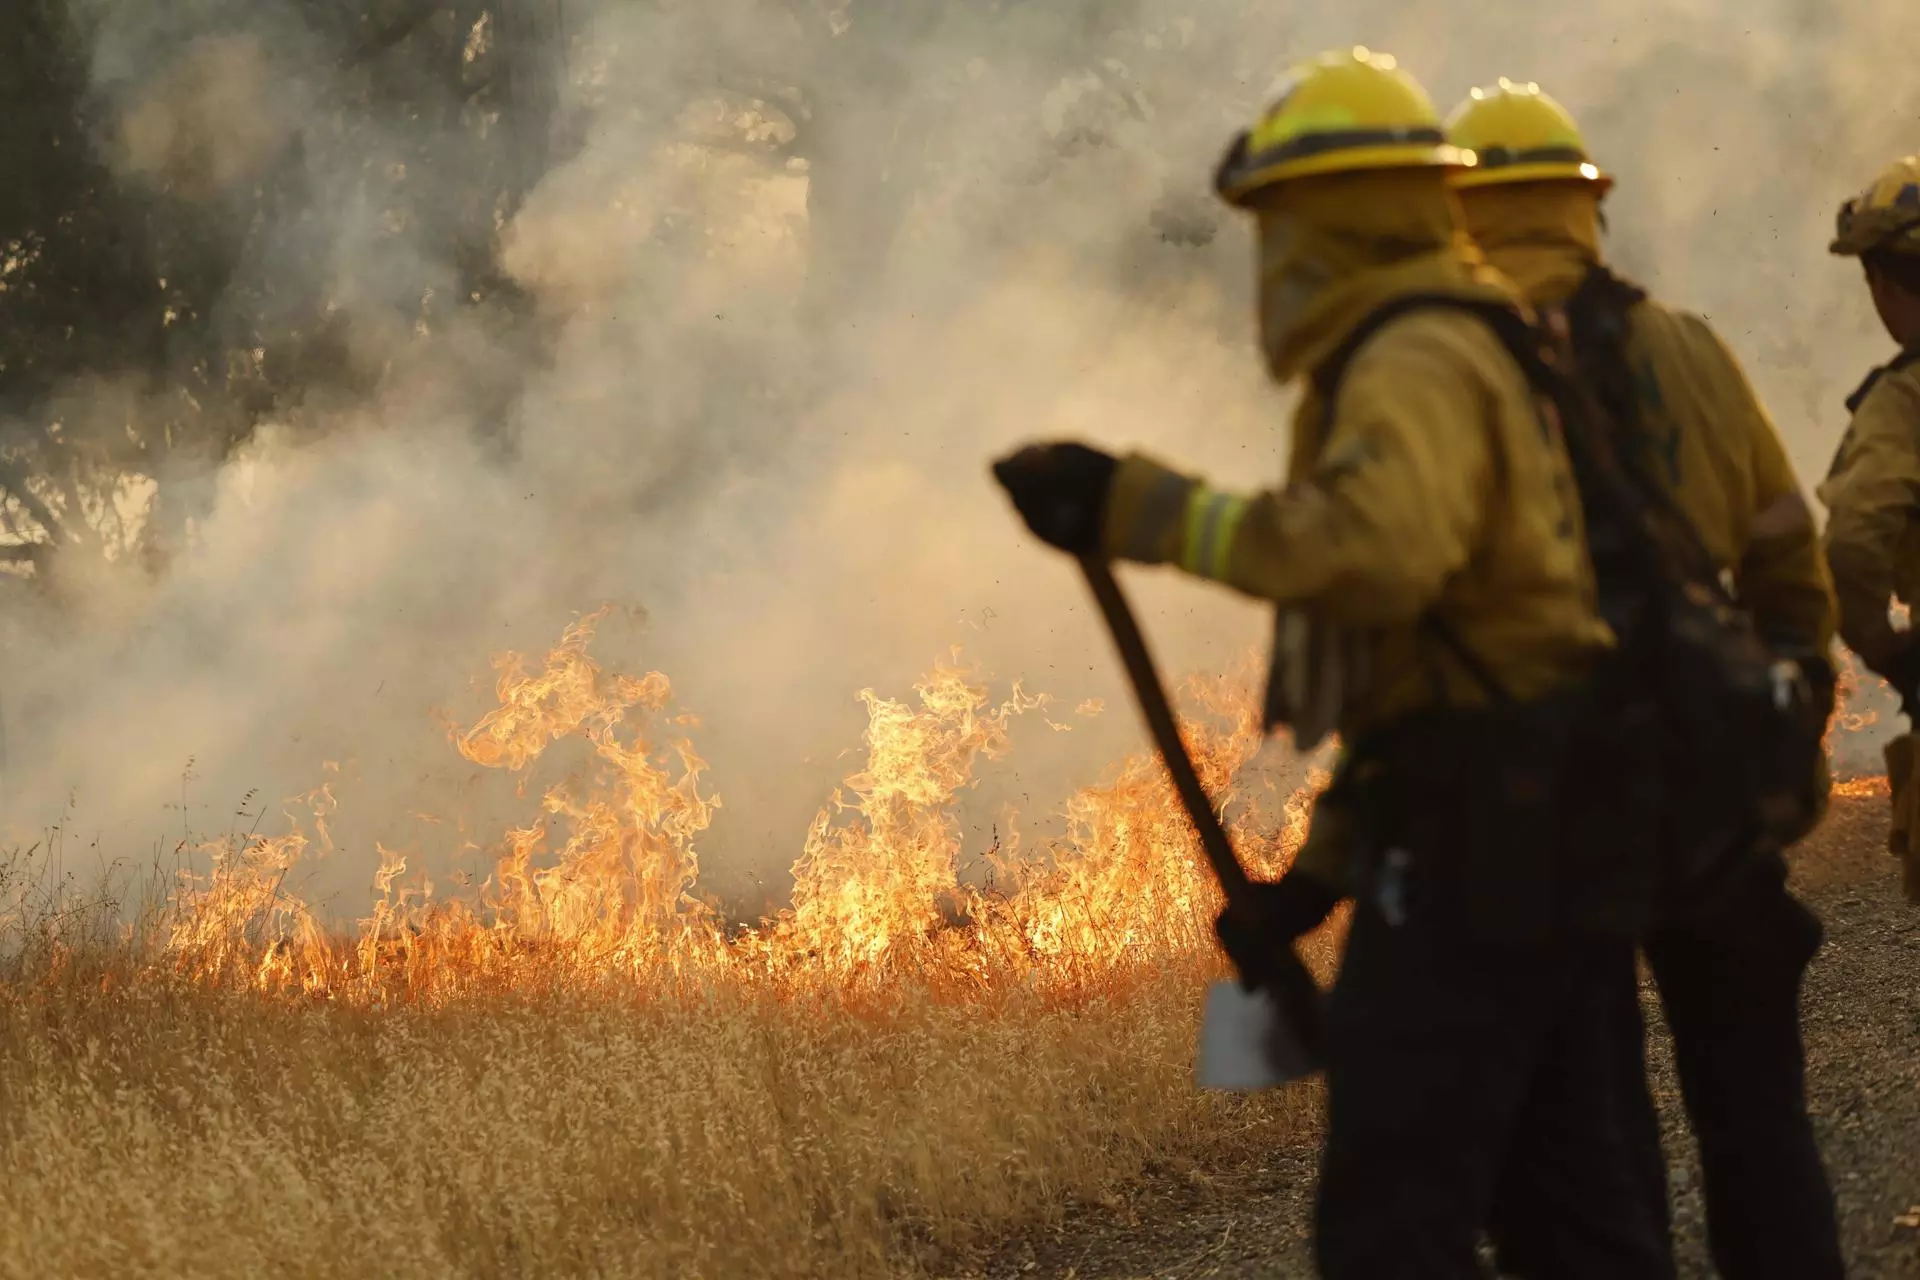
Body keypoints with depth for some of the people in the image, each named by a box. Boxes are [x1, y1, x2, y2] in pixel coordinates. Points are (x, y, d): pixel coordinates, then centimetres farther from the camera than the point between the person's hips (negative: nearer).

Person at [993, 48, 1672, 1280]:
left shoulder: (1416, 364, -13)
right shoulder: (1489, 353, 20)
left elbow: (1376, 548, -35)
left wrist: (1143, 508, -30)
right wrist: (1323, 867, 22)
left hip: (1476, 835, -10)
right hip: (1562, 809, 10)